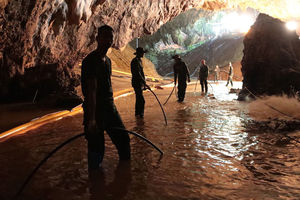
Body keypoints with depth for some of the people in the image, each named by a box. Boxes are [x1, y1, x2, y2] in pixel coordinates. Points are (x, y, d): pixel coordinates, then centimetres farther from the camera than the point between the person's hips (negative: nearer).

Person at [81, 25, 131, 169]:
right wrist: (92, 119, -26)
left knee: (123, 139, 16)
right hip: (95, 110, -9)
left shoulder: (107, 60, 13)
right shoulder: (91, 60, -15)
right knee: (97, 148, 0)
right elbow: (91, 90, -23)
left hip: (110, 108, 9)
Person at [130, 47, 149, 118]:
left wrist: (144, 83, 23)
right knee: (141, 100, -10)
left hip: (140, 83, 10)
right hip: (137, 83, -10)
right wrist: (144, 83, -28)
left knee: (139, 99, 15)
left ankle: (137, 113, 24)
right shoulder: (135, 61, -17)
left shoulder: (139, 60, 15)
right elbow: (138, 74, -25)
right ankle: (140, 113, -1)